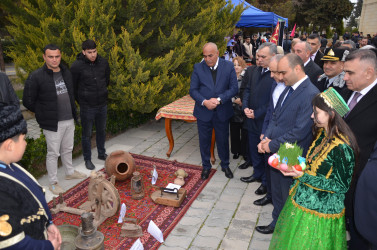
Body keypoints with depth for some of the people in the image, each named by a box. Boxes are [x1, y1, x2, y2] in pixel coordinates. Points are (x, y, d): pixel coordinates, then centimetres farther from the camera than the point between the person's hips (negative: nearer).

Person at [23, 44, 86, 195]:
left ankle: (70, 172, 41)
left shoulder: (66, 73, 5)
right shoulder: (36, 77, -14)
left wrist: (72, 111, 11)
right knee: (53, 153, 6)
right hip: (52, 123, -6)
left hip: (69, 120, 6)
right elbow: (28, 101, -8)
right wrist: (44, 114, -3)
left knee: (67, 149, 21)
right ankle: (53, 183, 22)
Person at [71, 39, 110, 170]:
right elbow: (73, 86, -3)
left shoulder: (103, 62, -2)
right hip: (87, 106, -4)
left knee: (101, 131, 19)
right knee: (87, 134, 8)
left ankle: (102, 153, 38)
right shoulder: (77, 66, -15)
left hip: (102, 104, 4)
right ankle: (87, 159, 24)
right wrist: (80, 101, 5)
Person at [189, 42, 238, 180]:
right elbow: (193, 90, -5)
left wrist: (219, 99, -20)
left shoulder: (228, 66, -5)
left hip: (222, 112, 0)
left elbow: (234, 88, -7)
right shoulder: (198, 68, -4)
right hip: (203, 112, 0)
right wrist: (204, 101, -22)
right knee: (204, 141, 14)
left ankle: (225, 165, 39)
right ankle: (206, 166, 36)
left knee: (223, 140, 15)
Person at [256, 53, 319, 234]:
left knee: (288, 198, 12)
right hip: (276, 153, 8)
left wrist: (272, 145, -16)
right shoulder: (287, 89, 6)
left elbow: (299, 132, -24)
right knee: (276, 193, 23)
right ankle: (277, 224, 44)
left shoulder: (311, 94, -21)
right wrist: (266, 138, -3)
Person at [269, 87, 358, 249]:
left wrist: (303, 176, -24)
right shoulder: (321, 134, 1)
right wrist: (295, 166, -2)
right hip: (302, 200, 8)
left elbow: (341, 185, -21)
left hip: (320, 211, -8)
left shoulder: (341, 147, -25)